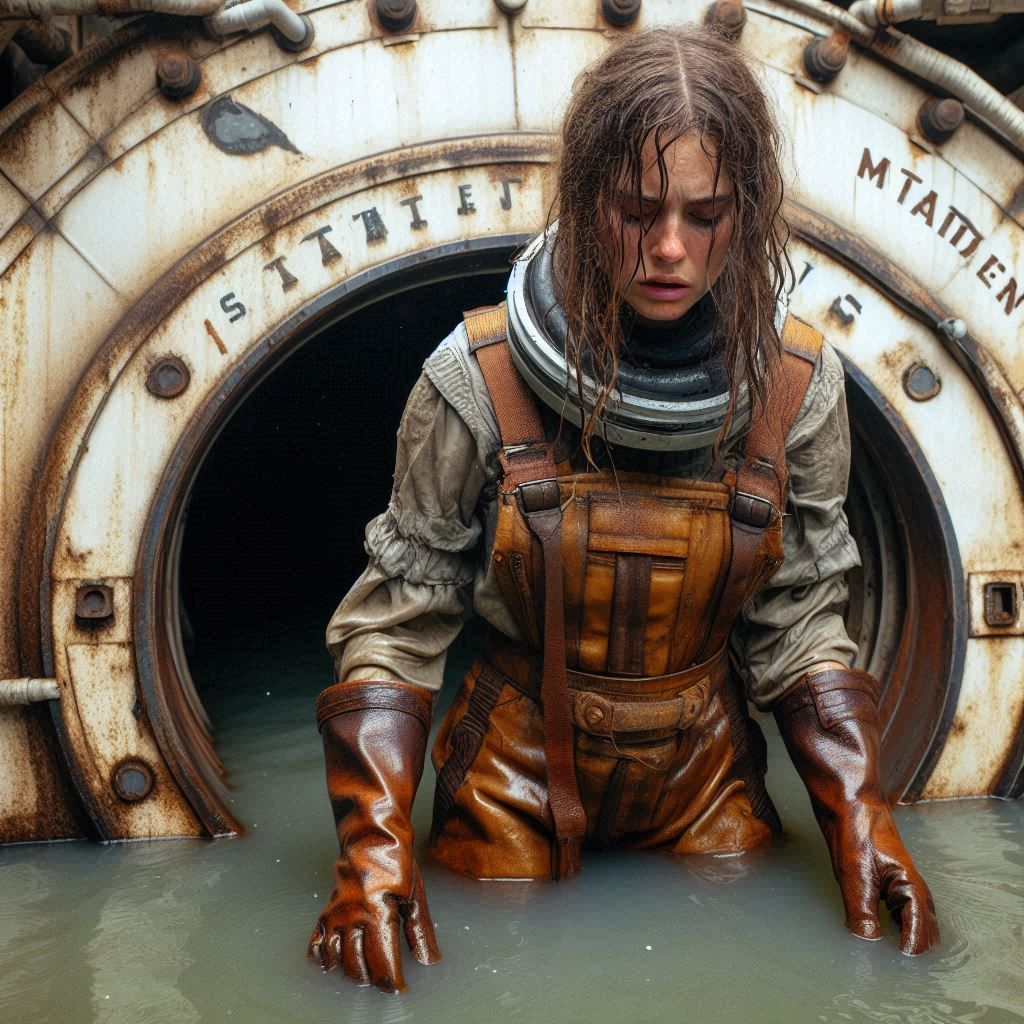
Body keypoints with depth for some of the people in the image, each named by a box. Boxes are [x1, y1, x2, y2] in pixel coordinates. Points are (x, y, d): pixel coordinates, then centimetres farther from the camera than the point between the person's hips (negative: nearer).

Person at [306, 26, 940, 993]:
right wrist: (374, 847, -23)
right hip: (516, 782, -2)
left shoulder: (797, 385, -12)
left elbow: (800, 624, -3)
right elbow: (398, 616, -12)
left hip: (704, 779, 2)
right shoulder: (479, 380, -19)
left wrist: (861, 822, -15)